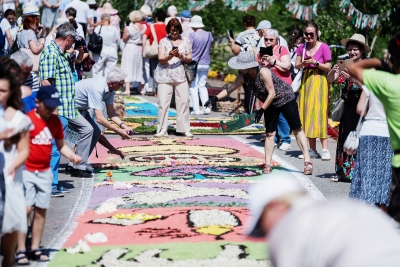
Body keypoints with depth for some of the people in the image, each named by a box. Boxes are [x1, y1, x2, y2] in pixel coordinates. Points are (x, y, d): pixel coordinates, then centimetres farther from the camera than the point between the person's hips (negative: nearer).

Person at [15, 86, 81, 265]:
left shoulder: (55, 121, 6)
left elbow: (61, 145, 14)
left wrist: (72, 156, -4)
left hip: (45, 172, 6)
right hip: (27, 171, -6)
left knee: (41, 210, 9)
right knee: (26, 209, -9)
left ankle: (35, 248, 18)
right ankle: (20, 250, -3)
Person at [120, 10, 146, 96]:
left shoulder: (129, 28, -16)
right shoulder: (144, 27, -3)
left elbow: (124, 39, -8)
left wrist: (125, 31, 4)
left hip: (130, 47, -5)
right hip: (140, 48, 5)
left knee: (128, 68, -3)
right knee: (140, 68, 16)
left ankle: (127, 89, -12)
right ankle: (142, 89, 23)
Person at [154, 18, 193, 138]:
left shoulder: (186, 41, 9)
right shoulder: (163, 41, 3)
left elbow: (189, 58, 8)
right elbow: (161, 59, -5)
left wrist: (182, 56, -13)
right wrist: (169, 56, -25)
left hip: (181, 75, 2)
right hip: (165, 76, -2)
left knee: (183, 102, -1)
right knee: (163, 103, -5)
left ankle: (184, 129, 6)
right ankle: (162, 130, -1)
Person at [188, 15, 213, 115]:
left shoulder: (192, 35, -15)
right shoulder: (208, 35, 2)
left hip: (194, 63, -5)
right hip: (206, 64, 5)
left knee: (193, 87, 2)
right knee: (202, 86, 14)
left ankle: (196, 109, -2)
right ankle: (206, 107, 6)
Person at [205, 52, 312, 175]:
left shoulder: (263, 72, -32)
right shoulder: (243, 77, -12)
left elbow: (272, 94, -28)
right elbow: (231, 88, -11)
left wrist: (261, 110, -26)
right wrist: (216, 98, -24)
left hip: (286, 99, -6)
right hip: (271, 104, 6)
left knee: (297, 130, -1)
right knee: (269, 133, 3)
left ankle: (307, 161, 2)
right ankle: (267, 165, 5)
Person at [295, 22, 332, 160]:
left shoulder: (324, 47, -6)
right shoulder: (302, 47, 8)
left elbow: (328, 67, -7)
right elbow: (297, 65, 9)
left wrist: (315, 62, -19)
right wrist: (303, 63, -11)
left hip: (319, 81, -5)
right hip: (306, 81, 5)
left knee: (319, 113, -11)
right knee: (307, 113, 5)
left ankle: (325, 149, -11)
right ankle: (312, 150, 11)